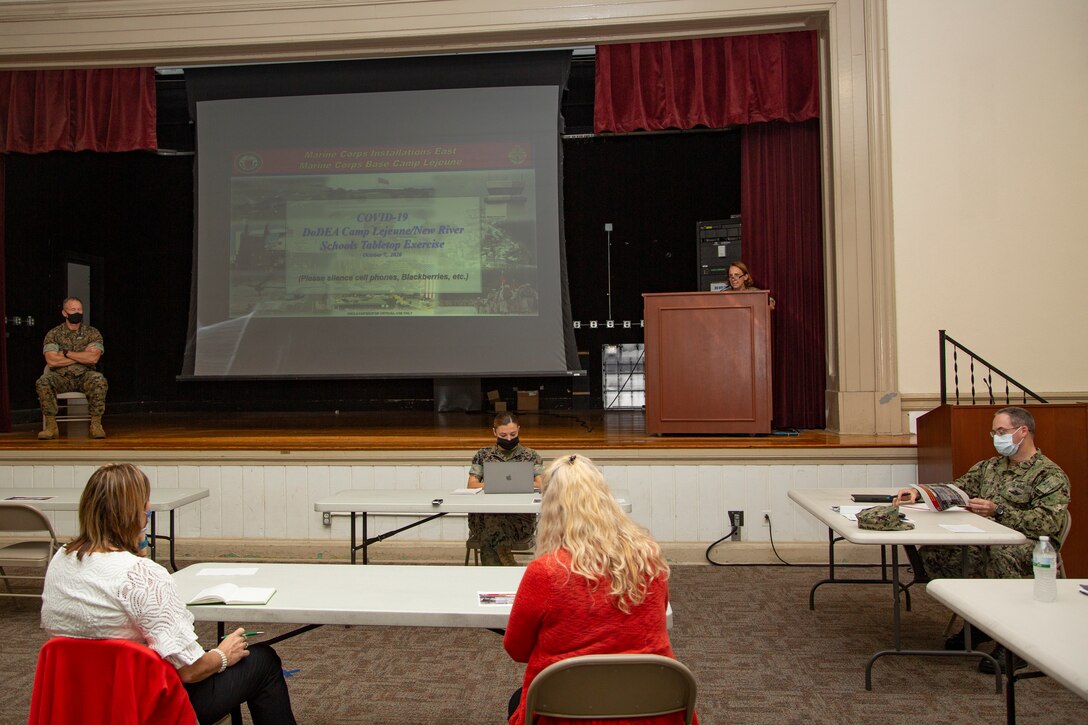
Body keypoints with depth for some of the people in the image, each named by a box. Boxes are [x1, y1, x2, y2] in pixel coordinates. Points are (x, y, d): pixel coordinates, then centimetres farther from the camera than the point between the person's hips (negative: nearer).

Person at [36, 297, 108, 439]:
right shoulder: (53, 334, 5)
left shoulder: (92, 333, 5)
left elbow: (93, 358, -12)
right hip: (61, 378, 1)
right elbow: (51, 361, -10)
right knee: (42, 382, -30)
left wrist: (66, 353, -10)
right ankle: (51, 426, -21)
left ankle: (96, 424, -26)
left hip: (85, 377, -1)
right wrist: (83, 356, -9)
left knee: (100, 380, -33)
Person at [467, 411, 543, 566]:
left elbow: (541, 485, 1)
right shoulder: (483, 455, 17)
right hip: (485, 512, 2)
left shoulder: (531, 456, 13)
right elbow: (471, 485, 7)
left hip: (520, 516, -2)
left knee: (490, 528, -36)